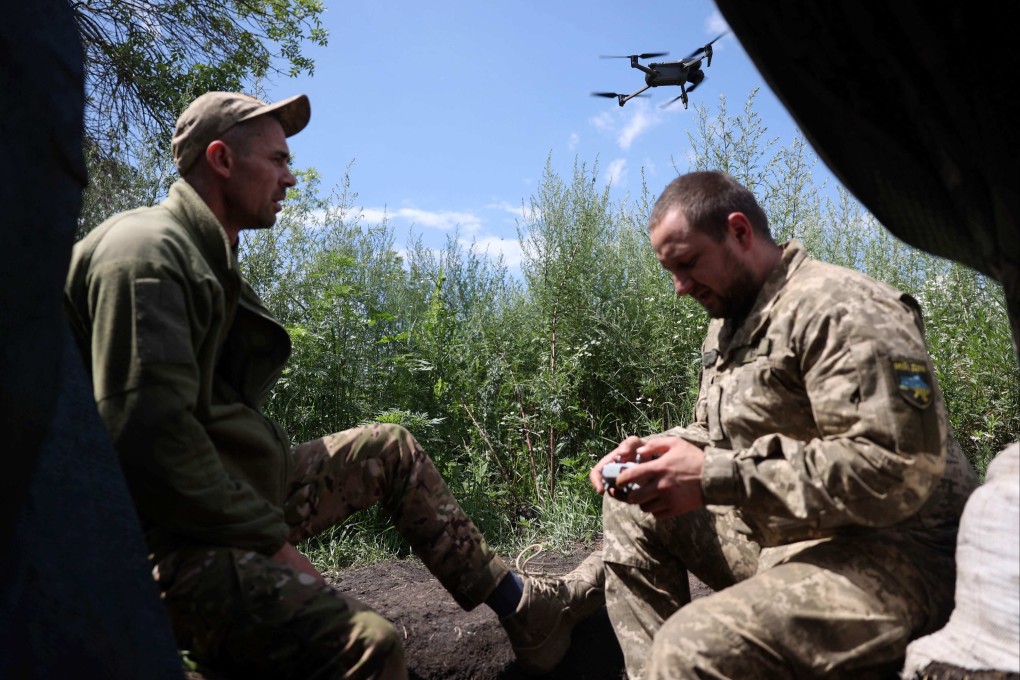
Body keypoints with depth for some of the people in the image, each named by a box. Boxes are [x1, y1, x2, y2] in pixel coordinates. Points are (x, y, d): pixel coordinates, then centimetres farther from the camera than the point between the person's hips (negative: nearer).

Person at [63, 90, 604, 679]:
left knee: (391, 448, 14)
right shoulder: (149, 250, -16)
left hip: (235, 491, 11)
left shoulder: (205, 254, 16)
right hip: (174, 543, -10)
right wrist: (272, 540, -17)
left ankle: (527, 609, 19)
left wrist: (265, 520, 8)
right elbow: (151, 442, -25)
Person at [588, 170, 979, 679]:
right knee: (632, 513, 4)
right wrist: (650, 452, -2)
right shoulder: (729, 323, 13)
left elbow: (899, 468, -25)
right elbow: (715, 433, 20)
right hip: (779, 538, 9)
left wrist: (716, 476, -27)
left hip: (889, 555, -9)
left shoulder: (839, 308, -17)